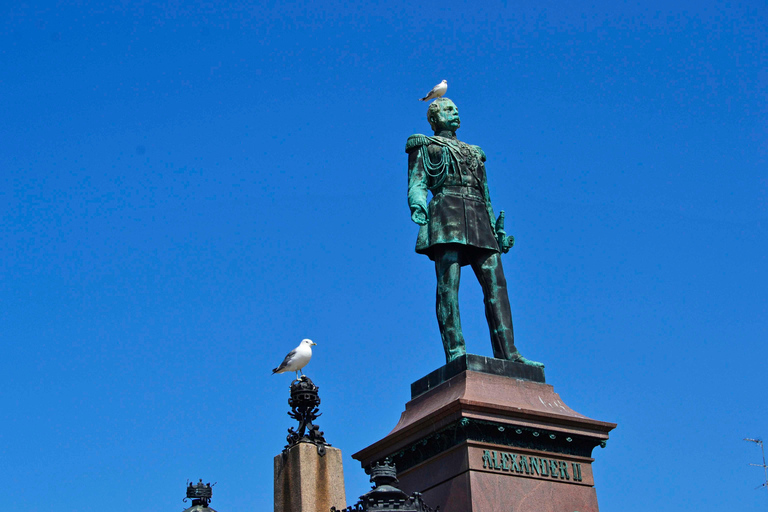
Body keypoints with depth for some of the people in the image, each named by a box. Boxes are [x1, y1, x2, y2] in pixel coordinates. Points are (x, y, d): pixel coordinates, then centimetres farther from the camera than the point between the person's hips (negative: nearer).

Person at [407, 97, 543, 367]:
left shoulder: (474, 152, 33)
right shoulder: (424, 146, 18)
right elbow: (416, 183, 3)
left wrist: (497, 229, 19)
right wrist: (417, 204, -18)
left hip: (478, 219, 5)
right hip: (447, 211, -5)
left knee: (495, 281, -9)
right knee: (449, 281, -17)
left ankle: (507, 353, -16)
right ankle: (455, 351, -27)